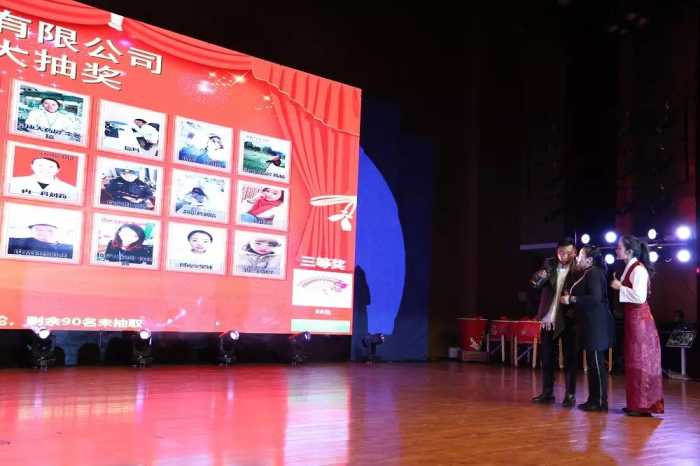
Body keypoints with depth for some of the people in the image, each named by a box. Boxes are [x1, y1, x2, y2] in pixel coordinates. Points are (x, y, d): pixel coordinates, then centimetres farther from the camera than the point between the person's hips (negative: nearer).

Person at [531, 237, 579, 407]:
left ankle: (570, 395, 8)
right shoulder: (549, 263, 2)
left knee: (569, 358, 2)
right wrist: (540, 276, -27)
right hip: (549, 319, 4)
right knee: (547, 357, 10)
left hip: (568, 320, -4)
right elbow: (535, 284, -6)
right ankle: (547, 392, 20)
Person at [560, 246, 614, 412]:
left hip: (596, 324, -11)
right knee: (592, 363, 12)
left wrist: (571, 299, -18)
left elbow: (595, 298, -24)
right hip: (590, 324, 11)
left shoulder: (594, 273, -12)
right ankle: (593, 399, 17)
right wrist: (572, 301, 13)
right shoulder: (588, 274, 18)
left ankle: (601, 401, -3)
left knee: (596, 363, -7)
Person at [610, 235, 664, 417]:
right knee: (634, 360, 13)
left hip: (639, 319, -10)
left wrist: (620, 287, -16)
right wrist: (619, 286, 5)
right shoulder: (630, 268, 13)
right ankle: (637, 402, 20)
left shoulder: (638, 269, -16)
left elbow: (639, 297, -24)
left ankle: (644, 406, 2)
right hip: (633, 318, 10)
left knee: (640, 360, -4)